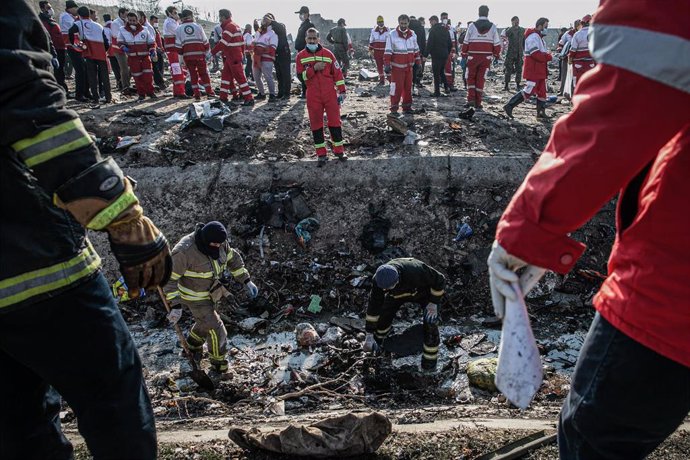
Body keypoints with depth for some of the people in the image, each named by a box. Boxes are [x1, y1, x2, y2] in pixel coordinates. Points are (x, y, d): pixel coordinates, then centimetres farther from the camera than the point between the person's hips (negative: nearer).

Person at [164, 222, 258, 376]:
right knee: (215, 329, -1)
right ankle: (219, 366, 22)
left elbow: (233, 258, 2)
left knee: (206, 322, 28)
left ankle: (193, 345, 58)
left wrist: (247, 281, -1)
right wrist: (176, 305, -27)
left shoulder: (219, 243, -15)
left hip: (212, 292, 7)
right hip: (196, 298, -7)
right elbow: (170, 278, -25)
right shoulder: (184, 251, -34)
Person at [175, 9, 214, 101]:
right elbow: (205, 42, 4)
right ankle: (209, 93, 9)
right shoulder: (198, 26, 2)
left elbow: (178, 46, 1)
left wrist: (181, 53, 18)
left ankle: (197, 94, 5)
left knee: (193, 74, 9)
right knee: (204, 74, 9)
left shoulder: (179, 29, 3)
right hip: (200, 54, -1)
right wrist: (206, 52, 18)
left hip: (188, 56, 1)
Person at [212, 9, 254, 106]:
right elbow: (242, 43, 18)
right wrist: (242, 55, 21)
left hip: (234, 58, -10)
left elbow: (222, 43, -21)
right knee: (225, 76, 13)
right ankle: (223, 97, 17)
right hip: (229, 58, 10)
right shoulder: (235, 26, 16)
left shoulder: (229, 26, -15)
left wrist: (212, 52, -16)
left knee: (239, 77, -8)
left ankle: (249, 99, -7)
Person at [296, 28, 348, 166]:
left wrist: (342, 91, 0)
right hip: (313, 96, 1)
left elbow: (337, 73, 3)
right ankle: (321, 153, 12)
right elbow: (300, 76, -6)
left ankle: (339, 150, 13)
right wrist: (314, 68, -17)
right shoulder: (300, 56, 4)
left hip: (330, 94, 0)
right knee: (316, 123, 4)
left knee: (334, 121, 3)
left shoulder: (327, 54, 3)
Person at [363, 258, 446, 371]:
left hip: (423, 291, -3)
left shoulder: (415, 271, -47)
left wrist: (434, 303, -26)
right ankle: (378, 340, 33)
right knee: (384, 315, -2)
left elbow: (439, 280, -27)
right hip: (399, 293, 3)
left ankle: (430, 359, 4)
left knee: (430, 324, -18)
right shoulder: (380, 279, -34)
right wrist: (369, 335, -19)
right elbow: (373, 305, -23)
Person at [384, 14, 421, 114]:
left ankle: (407, 107, 19)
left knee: (408, 87, 9)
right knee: (397, 87, -8)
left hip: (409, 66, 5)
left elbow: (416, 50, 15)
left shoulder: (412, 34, 6)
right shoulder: (392, 35, -8)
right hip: (397, 67, -5)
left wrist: (418, 63, 14)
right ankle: (394, 108, 0)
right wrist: (386, 65, -12)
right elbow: (388, 52, -8)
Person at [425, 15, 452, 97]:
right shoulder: (445, 30, 13)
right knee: (442, 72, 21)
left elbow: (429, 44, -15)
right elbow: (450, 43, 15)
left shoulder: (433, 30, -10)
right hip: (444, 55, 7)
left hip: (436, 55, -7)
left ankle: (437, 92, 0)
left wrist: (426, 54, -11)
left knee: (436, 74, -1)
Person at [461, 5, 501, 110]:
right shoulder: (492, 27, 0)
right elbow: (497, 44, 2)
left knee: (471, 77, 12)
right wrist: (496, 55, 14)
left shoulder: (472, 26, -4)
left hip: (473, 57, -1)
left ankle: (471, 99, -3)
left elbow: (466, 42, -1)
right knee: (481, 79, 8)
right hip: (486, 57, 1)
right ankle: (478, 103, 9)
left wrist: (464, 54, 9)